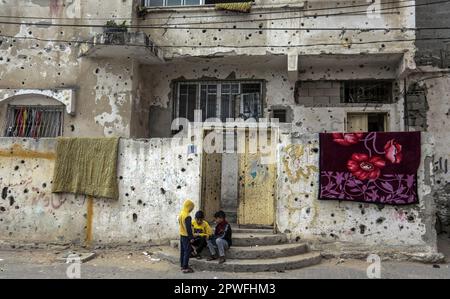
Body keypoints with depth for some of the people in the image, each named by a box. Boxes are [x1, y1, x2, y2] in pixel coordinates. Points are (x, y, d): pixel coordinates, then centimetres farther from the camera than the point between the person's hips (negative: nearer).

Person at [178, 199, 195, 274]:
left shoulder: (181, 214, 6)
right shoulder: (187, 216, -23)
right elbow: (188, 228, -22)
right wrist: (191, 237, -17)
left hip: (181, 235, 9)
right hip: (186, 236, -9)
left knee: (182, 251, 15)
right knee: (187, 252, -3)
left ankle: (182, 265, 24)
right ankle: (185, 268, -1)